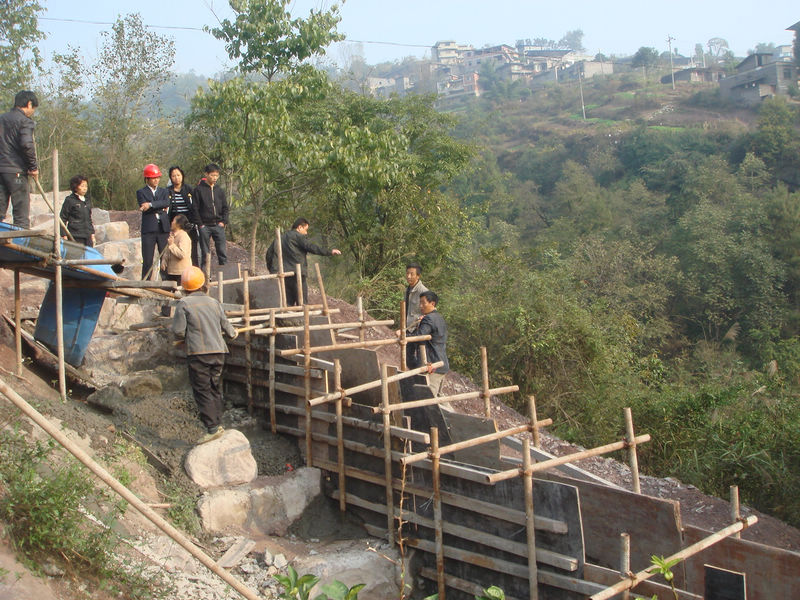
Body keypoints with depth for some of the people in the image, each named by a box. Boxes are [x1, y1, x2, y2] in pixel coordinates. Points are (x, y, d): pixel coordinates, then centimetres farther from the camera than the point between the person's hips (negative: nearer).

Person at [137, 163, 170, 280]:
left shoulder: (163, 191, 16)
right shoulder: (141, 192, 7)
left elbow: (167, 203, -5)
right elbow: (143, 207, -9)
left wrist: (151, 205, -15)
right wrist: (160, 208, -6)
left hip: (163, 228, 3)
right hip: (149, 230, -3)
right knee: (148, 261, -2)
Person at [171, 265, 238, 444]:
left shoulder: (184, 304, -5)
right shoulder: (214, 302, 9)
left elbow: (178, 331, -6)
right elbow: (225, 324, 16)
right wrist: (232, 333, 38)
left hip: (198, 353, -5)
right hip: (218, 351, 5)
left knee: (202, 390, 0)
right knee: (216, 389, 16)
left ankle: (212, 428, -4)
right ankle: (218, 423, 19)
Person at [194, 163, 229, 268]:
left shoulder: (220, 190, 11)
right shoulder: (199, 189, 0)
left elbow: (225, 208, 14)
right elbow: (195, 208, -2)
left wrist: (223, 221, 0)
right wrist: (200, 224, -9)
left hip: (218, 225, 3)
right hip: (205, 226, -3)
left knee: (222, 251, -1)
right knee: (205, 253, 2)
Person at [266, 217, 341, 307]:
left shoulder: (280, 238, 18)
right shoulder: (298, 236, -6)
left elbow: (269, 252, 20)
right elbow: (311, 247, -15)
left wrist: (272, 270, 25)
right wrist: (330, 252, -15)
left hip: (284, 275, 7)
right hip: (297, 274, -7)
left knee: (288, 303, 9)